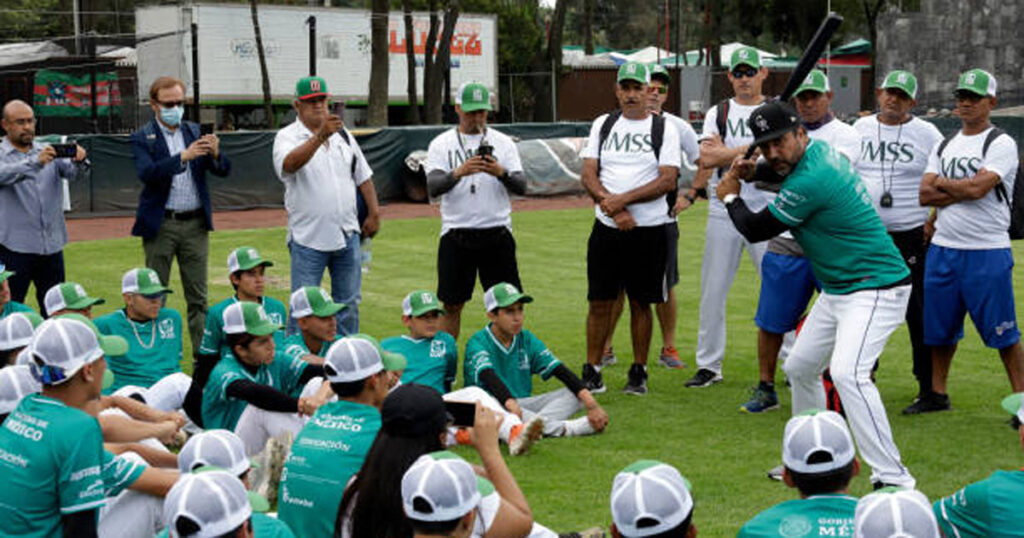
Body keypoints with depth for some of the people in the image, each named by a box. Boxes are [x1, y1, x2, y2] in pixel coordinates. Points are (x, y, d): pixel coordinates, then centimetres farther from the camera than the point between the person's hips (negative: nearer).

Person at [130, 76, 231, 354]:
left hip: (195, 224, 3)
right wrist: (183, 157, -30)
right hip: (160, 224, -3)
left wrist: (216, 154, -20)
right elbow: (146, 173, -19)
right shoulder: (142, 138, -2)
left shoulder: (195, 132, 9)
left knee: (198, 297, 6)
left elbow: (224, 170, 3)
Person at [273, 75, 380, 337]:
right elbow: (290, 163, -29)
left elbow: (363, 176, 18)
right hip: (308, 239, -5)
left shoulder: (342, 134, 12)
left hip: (347, 235, 5)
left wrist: (373, 213, 10)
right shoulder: (287, 137, -6)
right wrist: (320, 136, -41)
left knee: (348, 303, 10)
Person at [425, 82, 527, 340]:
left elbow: (521, 186, -4)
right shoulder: (441, 144, 2)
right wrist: (458, 172, -32)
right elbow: (433, 187, -12)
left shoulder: (503, 142, 6)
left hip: (497, 233, 1)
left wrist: (501, 173, -25)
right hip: (456, 235, -1)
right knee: (452, 305, 5)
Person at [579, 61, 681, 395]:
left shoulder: (664, 129, 2)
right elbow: (588, 175, 4)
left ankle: (639, 372, 13)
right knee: (600, 301, 3)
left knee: (641, 302, 4)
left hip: (649, 230, -2)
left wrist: (623, 199, -16)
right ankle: (592, 371, 9)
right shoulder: (603, 125, 11)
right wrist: (612, 208, -11)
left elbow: (668, 180, -8)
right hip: (606, 229, 2)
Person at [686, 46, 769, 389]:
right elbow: (707, 159, -5)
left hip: (766, 211, -2)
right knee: (712, 290, 4)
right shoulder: (718, 113, 10)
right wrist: (752, 149, -11)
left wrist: (724, 154, -13)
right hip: (723, 210, 2)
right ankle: (709, 366, 12)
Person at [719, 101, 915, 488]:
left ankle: (892, 478, -29)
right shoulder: (821, 150, 5)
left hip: (875, 288, -11)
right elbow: (789, 172, 30)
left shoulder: (809, 182, -25)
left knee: (846, 372, -29)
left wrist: (730, 197, 6)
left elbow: (755, 230, -13)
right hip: (836, 291, 11)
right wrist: (754, 171, 8)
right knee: (800, 368, 19)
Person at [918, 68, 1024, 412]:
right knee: (940, 328, 13)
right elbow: (925, 195, 3)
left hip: (987, 253, -6)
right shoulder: (944, 146, 14)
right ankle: (937, 395, 24)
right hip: (943, 248, 6)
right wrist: (964, 190, -9)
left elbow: (978, 188, -18)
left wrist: (943, 183, -2)